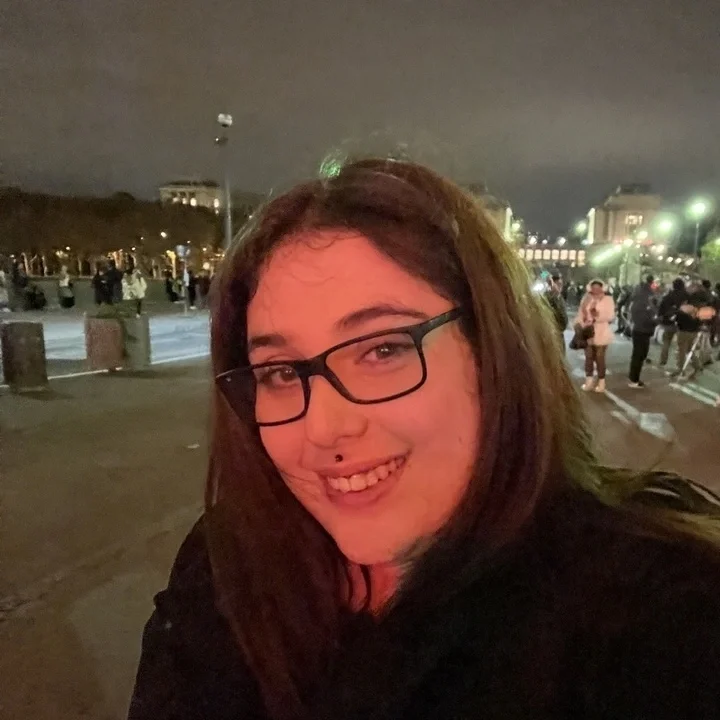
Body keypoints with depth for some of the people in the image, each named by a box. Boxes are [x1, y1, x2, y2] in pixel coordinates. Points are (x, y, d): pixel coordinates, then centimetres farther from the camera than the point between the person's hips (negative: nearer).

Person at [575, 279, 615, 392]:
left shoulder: (608, 299, 0)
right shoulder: (586, 299, 9)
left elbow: (610, 316, -9)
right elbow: (581, 314, 5)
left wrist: (598, 316, -22)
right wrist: (579, 325, -9)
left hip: (601, 334, -3)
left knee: (600, 358, -2)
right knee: (589, 357, 8)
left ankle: (601, 382, 8)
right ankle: (589, 381, 16)